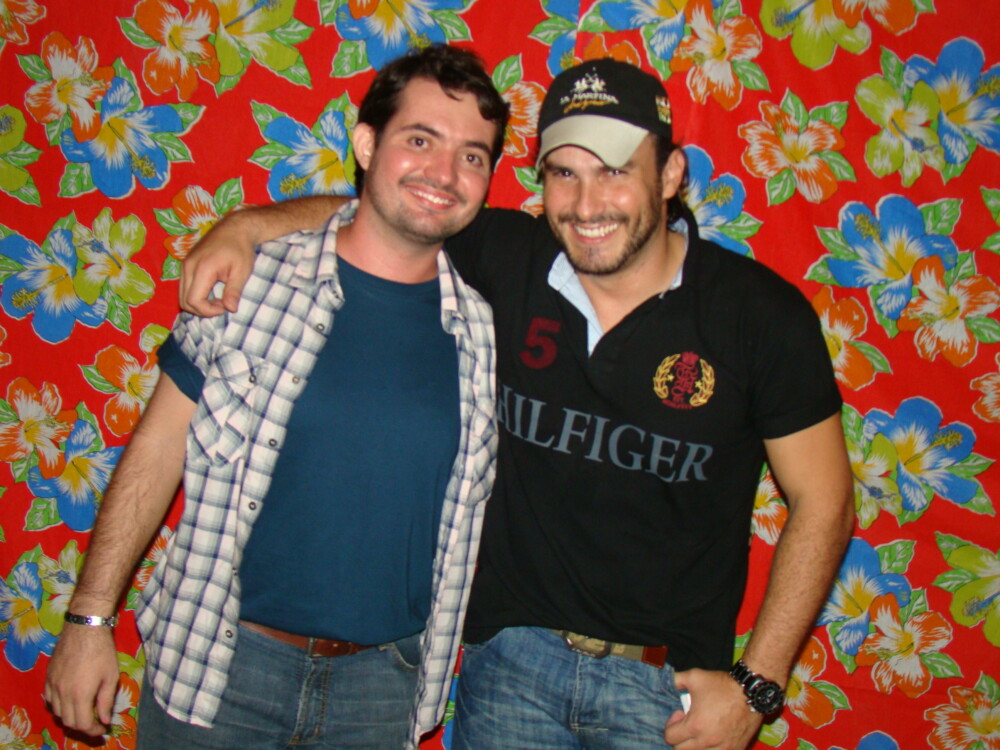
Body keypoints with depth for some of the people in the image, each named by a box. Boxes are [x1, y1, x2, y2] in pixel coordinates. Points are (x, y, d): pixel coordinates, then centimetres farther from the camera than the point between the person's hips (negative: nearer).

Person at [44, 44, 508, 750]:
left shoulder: (480, 329, -3)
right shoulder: (252, 282, -9)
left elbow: (469, 505, 7)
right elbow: (157, 453, -4)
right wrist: (89, 619, -3)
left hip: (382, 684, 2)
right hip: (218, 665, -2)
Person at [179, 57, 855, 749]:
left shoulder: (761, 312, -12)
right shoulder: (506, 259, -7)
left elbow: (823, 501, -6)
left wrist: (757, 685, -9)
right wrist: (245, 226, -11)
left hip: (667, 683, -1)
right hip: (511, 652, 2)